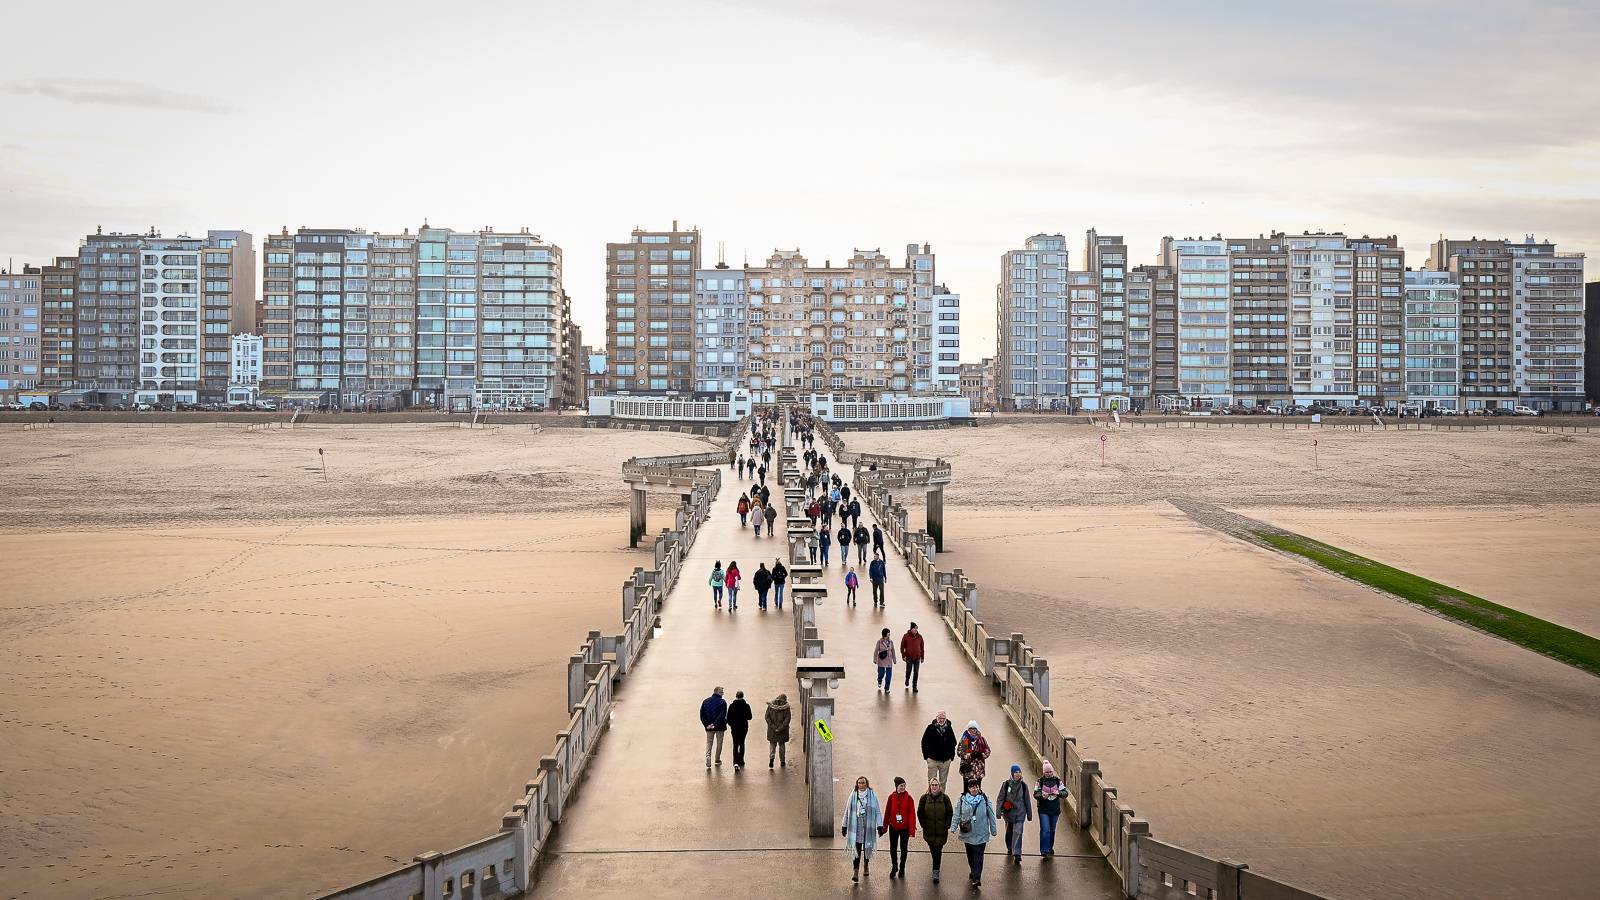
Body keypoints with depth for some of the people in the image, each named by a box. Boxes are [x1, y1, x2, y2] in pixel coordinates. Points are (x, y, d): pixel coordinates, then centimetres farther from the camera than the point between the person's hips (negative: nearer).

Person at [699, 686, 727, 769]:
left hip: (709, 727, 3)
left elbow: (702, 715, 0)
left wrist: (706, 724, -3)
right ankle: (717, 760, 20)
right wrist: (716, 724, -17)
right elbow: (723, 715, -19)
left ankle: (708, 756, -13)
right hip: (720, 727, -3)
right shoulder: (722, 702, -10)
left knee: (708, 742, 11)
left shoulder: (705, 701, 4)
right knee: (719, 743, 13)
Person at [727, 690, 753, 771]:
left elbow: (728, 718, -4)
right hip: (744, 727, 1)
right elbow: (749, 717, -4)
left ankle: (736, 763, -18)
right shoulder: (746, 706, -9)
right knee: (741, 743, 19)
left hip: (735, 728, -1)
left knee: (735, 745, 0)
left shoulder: (732, 706, -7)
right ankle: (740, 761, 27)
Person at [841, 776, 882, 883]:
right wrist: (844, 826, 8)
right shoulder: (853, 795, 1)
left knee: (867, 847, 13)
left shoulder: (872, 796, -3)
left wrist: (879, 826, -9)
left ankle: (866, 865, 39)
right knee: (856, 848, -8)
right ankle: (855, 872, -12)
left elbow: (877, 811, -3)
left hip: (868, 826, 0)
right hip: (856, 826, 0)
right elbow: (848, 811, 7)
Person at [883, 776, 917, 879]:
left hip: (905, 828, -1)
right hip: (893, 827, 1)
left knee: (904, 849, 10)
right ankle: (894, 867, 28)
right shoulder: (891, 797, -4)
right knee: (893, 848, 8)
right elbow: (887, 812, 3)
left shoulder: (909, 798, -9)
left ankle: (902, 869, 27)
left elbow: (912, 814, -10)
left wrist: (912, 830, -14)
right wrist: (885, 826, 7)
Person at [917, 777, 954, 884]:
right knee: (933, 851, 10)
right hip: (929, 831, 2)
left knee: (937, 852, -8)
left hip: (941, 831, -2)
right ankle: (936, 871, 31)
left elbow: (950, 813, 4)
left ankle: (936, 873, -6)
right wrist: (924, 826, 1)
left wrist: (947, 826, -3)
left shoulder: (945, 798, -1)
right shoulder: (924, 798, 0)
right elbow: (920, 813, 7)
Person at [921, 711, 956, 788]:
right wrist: (926, 756, -4)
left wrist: (951, 756, 5)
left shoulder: (949, 729, 3)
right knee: (932, 781, -1)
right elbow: (924, 742, 1)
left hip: (945, 760, 2)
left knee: (943, 782, 10)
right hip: (933, 759, -2)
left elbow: (953, 743, 12)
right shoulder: (931, 728, -4)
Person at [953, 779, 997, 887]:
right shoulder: (963, 799, 1)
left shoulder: (985, 800, -1)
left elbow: (991, 816, 5)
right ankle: (974, 872, 35)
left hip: (981, 834, -2)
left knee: (978, 856, -9)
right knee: (970, 855, 15)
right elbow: (957, 814, 3)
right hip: (967, 833, 2)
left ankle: (976, 878, -11)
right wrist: (954, 827, -6)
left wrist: (993, 830, 6)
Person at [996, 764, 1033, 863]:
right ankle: (1009, 848, 41)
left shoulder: (1023, 785, 0)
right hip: (1008, 813, 1)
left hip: (1020, 813, -1)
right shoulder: (1006, 784, -4)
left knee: (1018, 833, -13)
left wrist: (1029, 814, 12)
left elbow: (1027, 800, 9)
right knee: (1009, 832, 16)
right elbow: (1000, 798, -1)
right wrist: (999, 812, -7)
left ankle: (1017, 854, -17)